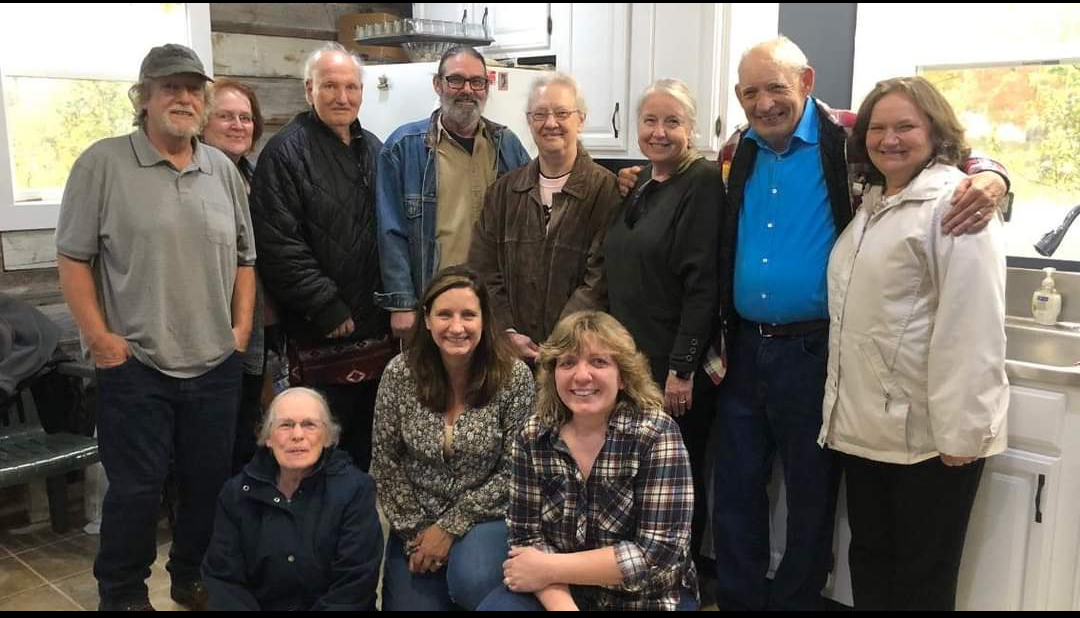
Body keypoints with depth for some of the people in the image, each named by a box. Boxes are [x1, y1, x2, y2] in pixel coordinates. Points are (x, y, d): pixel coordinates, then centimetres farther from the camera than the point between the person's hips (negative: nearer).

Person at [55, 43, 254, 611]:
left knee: (210, 482, 13)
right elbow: (73, 257, -5)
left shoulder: (223, 170, 10)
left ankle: (193, 578, 34)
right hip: (134, 366, -4)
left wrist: (241, 329, 7)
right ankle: (121, 595, 26)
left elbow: (244, 257, 14)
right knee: (135, 491, 5)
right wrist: (98, 336, -10)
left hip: (217, 365, 4)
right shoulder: (103, 163, -4)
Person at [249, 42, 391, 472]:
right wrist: (329, 309, -16)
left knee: (370, 444, 17)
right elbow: (279, 246, -16)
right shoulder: (286, 151, -8)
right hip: (321, 337, -7)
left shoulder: (373, 149, 15)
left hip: (378, 330, 7)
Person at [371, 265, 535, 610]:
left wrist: (451, 527, -13)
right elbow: (386, 461, -2)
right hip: (416, 520, 3)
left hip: (485, 517, -2)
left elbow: (514, 471, -11)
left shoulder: (514, 377, -15)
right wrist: (414, 532, -6)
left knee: (471, 582, -29)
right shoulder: (400, 373, -10)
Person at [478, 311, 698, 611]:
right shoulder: (534, 437, -6)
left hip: (648, 597, -1)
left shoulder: (656, 434, -16)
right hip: (563, 592, 1)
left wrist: (549, 569, -20)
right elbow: (527, 535, -5)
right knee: (495, 606, -21)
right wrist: (563, 605, -23)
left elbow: (660, 552, -20)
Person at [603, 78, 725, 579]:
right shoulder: (641, 184, 12)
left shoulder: (702, 183, -12)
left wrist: (682, 368, -20)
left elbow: (703, 285, -18)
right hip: (630, 358, 8)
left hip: (675, 367, -7)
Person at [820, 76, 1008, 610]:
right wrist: (843, 407, 17)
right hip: (866, 423, 8)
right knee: (870, 563, 19)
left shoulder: (953, 202, -12)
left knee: (922, 581, 8)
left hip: (928, 432, -8)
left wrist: (961, 431, -21)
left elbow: (972, 326, -20)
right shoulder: (869, 204, 14)